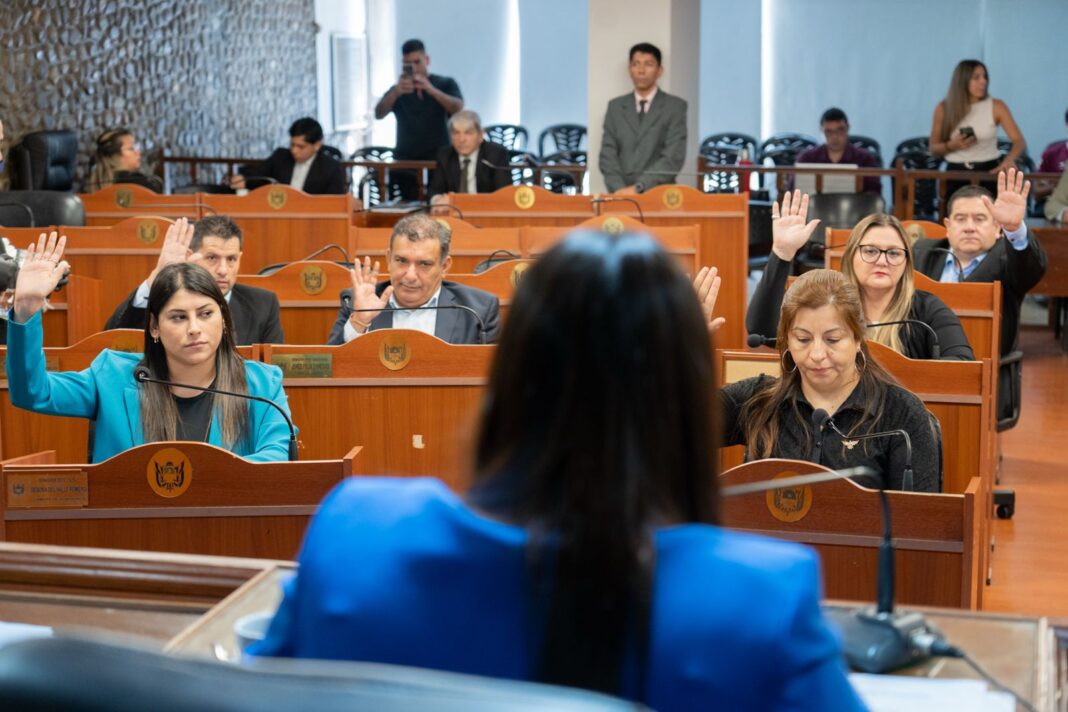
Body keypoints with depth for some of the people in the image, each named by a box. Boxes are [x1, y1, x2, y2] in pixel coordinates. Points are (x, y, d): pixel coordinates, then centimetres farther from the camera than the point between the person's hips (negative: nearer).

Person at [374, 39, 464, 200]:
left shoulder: (445, 84, 9)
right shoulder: (397, 90, 13)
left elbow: (458, 109, -12)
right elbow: (379, 114, -5)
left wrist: (431, 89, -28)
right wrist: (396, 92, -26)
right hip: (405, 162, 2)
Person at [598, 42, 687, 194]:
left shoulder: (675, 106, 5)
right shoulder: (615, 106, 14)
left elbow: (674, 157, -5)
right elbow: (608, 154, 8)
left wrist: (637, 188, -13)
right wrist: (619, 189, -9)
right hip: (622, 196, 2)